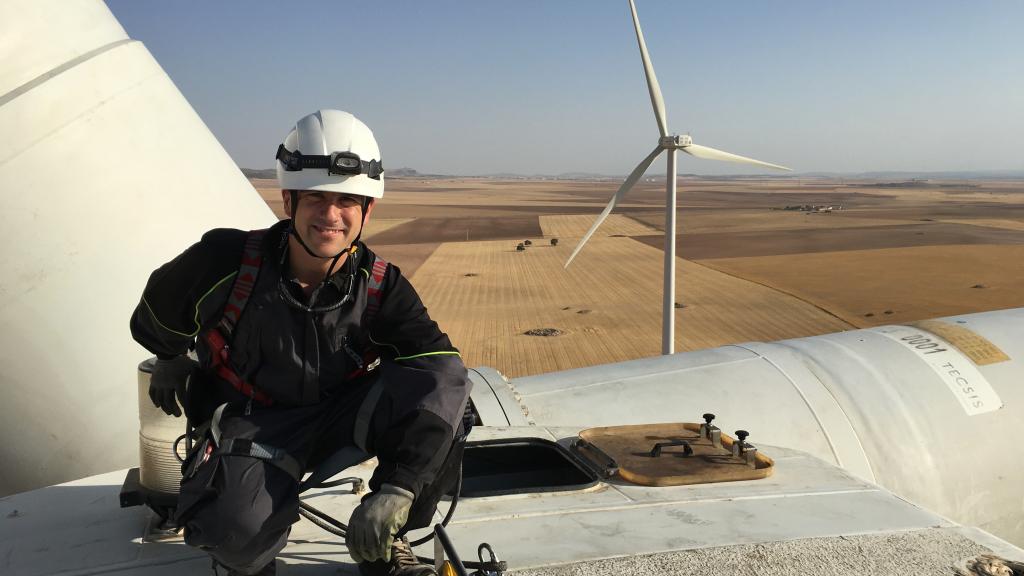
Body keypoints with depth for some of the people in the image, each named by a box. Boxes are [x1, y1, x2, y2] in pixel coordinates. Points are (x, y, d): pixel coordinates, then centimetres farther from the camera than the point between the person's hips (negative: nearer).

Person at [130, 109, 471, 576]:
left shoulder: (380, 287, -15)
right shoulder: (227, 261, -20)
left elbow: (444, 366, -28)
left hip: (339, 414, 2)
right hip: (250, 421, -2)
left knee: (440, 392, -27)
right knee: (239, 528, -35)